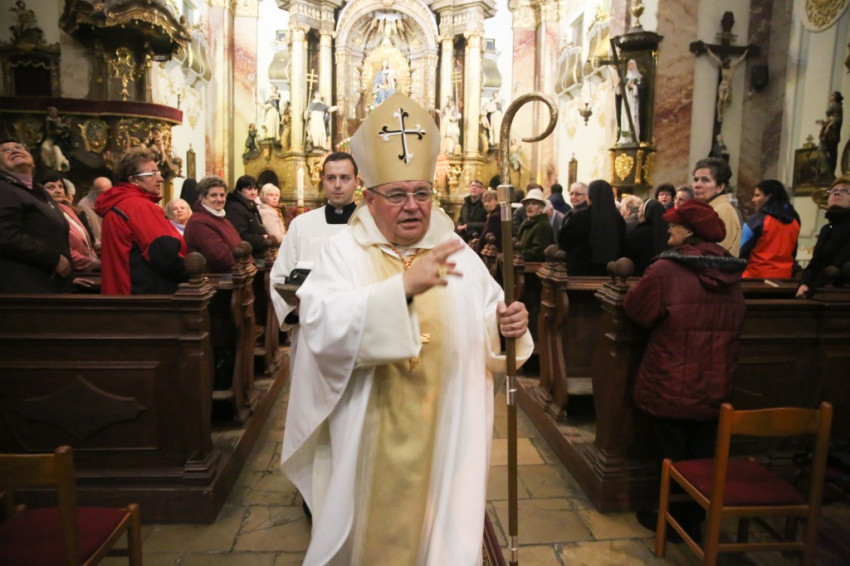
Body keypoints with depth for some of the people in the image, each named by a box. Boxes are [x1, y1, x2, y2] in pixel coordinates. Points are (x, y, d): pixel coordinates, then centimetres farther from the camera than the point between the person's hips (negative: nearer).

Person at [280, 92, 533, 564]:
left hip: (444, 433, 2)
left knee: (442, 528, 16)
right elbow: (322, 327, -24)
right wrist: (404, 285, -32)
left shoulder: (457, 252, 2)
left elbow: (483, 328, 4)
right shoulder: (344, 252, -7)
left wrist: (507, 325, -19)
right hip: (368, 437, -2)